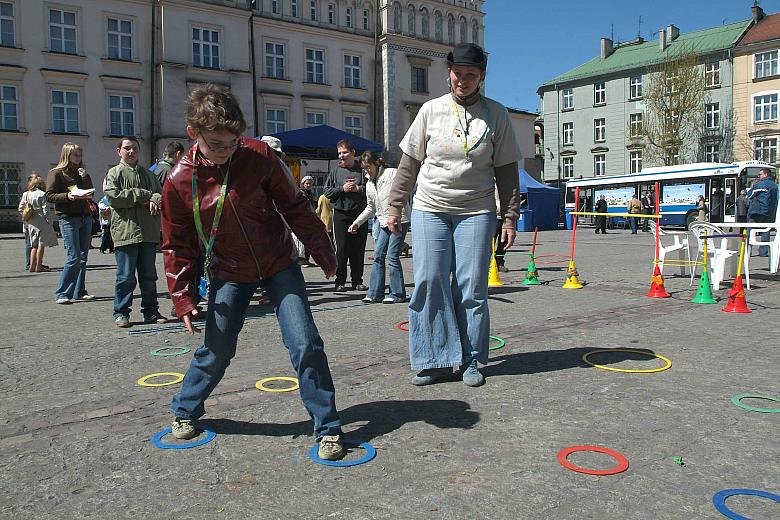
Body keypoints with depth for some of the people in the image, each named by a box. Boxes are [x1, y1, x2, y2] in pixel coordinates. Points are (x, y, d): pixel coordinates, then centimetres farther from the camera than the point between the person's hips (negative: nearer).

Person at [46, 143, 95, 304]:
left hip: (85, 217, 6)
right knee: (74, 257, -12)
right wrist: (67, 196, -20)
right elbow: (49, 196, -5)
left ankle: (80, 292, 13)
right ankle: (61, 294, -4)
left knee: (83, 257, 6)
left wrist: (85, 177, -1)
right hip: (68, 218, -6)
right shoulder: (56, 173, 1)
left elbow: (90, 192, 11)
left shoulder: (82, 172, 18)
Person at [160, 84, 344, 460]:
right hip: (229, 274, 0)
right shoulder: (179, 181, -12)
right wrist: (183, 298, -4)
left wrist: (322, 251, 2)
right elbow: (177, 246, -1)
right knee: (216, 351, 5)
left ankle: (327, 428, 4)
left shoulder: (259, 156, -13)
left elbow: (294, 206, -2)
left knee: (305, 344, -8)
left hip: (279, 264, 0)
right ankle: (184, 411, 34)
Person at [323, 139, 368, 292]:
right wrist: (342, 189, -8)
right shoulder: (335, 171, 9)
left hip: (360, 213, 0)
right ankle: (340, 281, 4)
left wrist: (358, 188, -11)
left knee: (359, 249, 6)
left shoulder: (362, 169, 6)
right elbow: (327, 192, 5)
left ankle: (357, 281, 15)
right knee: (342, 248, -2)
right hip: (341, 214, 0)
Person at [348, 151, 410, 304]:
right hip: (384, 223, 7)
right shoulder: (369, 184, 17)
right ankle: (375, 293, 9)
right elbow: (370, 208, 25)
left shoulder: (392, 174, -5)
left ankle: (397, 294, 3)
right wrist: (357, 222, 19)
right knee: (378, 255, 3)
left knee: (392, 256, -8)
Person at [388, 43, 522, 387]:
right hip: (429, 209, 1)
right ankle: (437, 360, 5)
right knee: (429, 282, -5)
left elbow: (506, 171, 6)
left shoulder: (496, 115, 4)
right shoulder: (432, 110, 5)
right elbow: (409, 163, 8)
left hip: (476, 212, 0)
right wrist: (396, 207, 6)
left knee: (472, 287, -1)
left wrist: (510, 217, 1)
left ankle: (470, 361, 13)